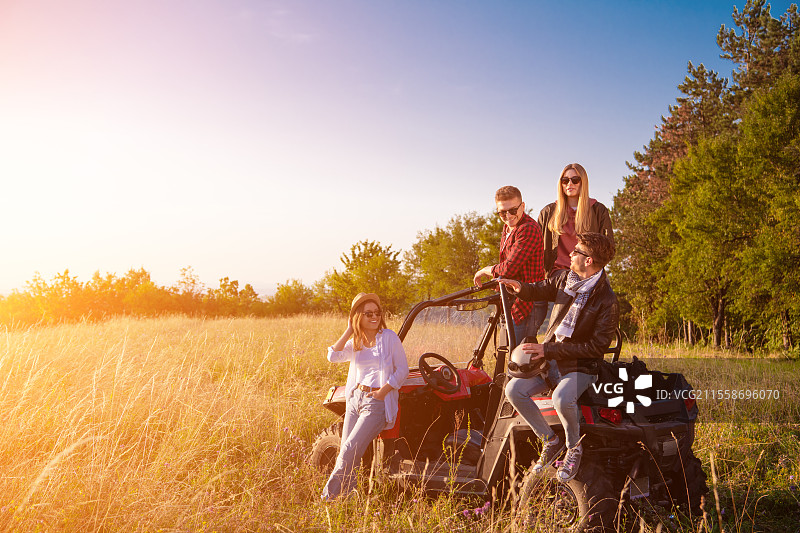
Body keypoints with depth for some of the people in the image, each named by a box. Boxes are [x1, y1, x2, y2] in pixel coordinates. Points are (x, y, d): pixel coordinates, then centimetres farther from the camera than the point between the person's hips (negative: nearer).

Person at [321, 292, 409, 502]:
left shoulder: (389, 337, -2)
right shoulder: (354, 343, 12)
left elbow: (402, 369, -3)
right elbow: (333, 356, -5)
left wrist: (383, 391, -13)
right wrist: (349, 331, -4)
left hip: (377, 402, -6)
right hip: (354, 398, 6)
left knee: (350, 451, -13)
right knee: (345, 453, 3)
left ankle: (327, 497, -3)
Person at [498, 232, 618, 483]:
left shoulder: (607, 301, -16)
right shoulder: (565, 278, 3)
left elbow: (597, 346, -19)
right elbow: (541, 290, 23)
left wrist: (549, 350, -23)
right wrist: (521, 288, -4)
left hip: (581, 366, -6)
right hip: (549, 357, 6)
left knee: (562, 399, -36)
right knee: (514, 389, -17)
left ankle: (574, 448, -5)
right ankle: (550, 441, 1)